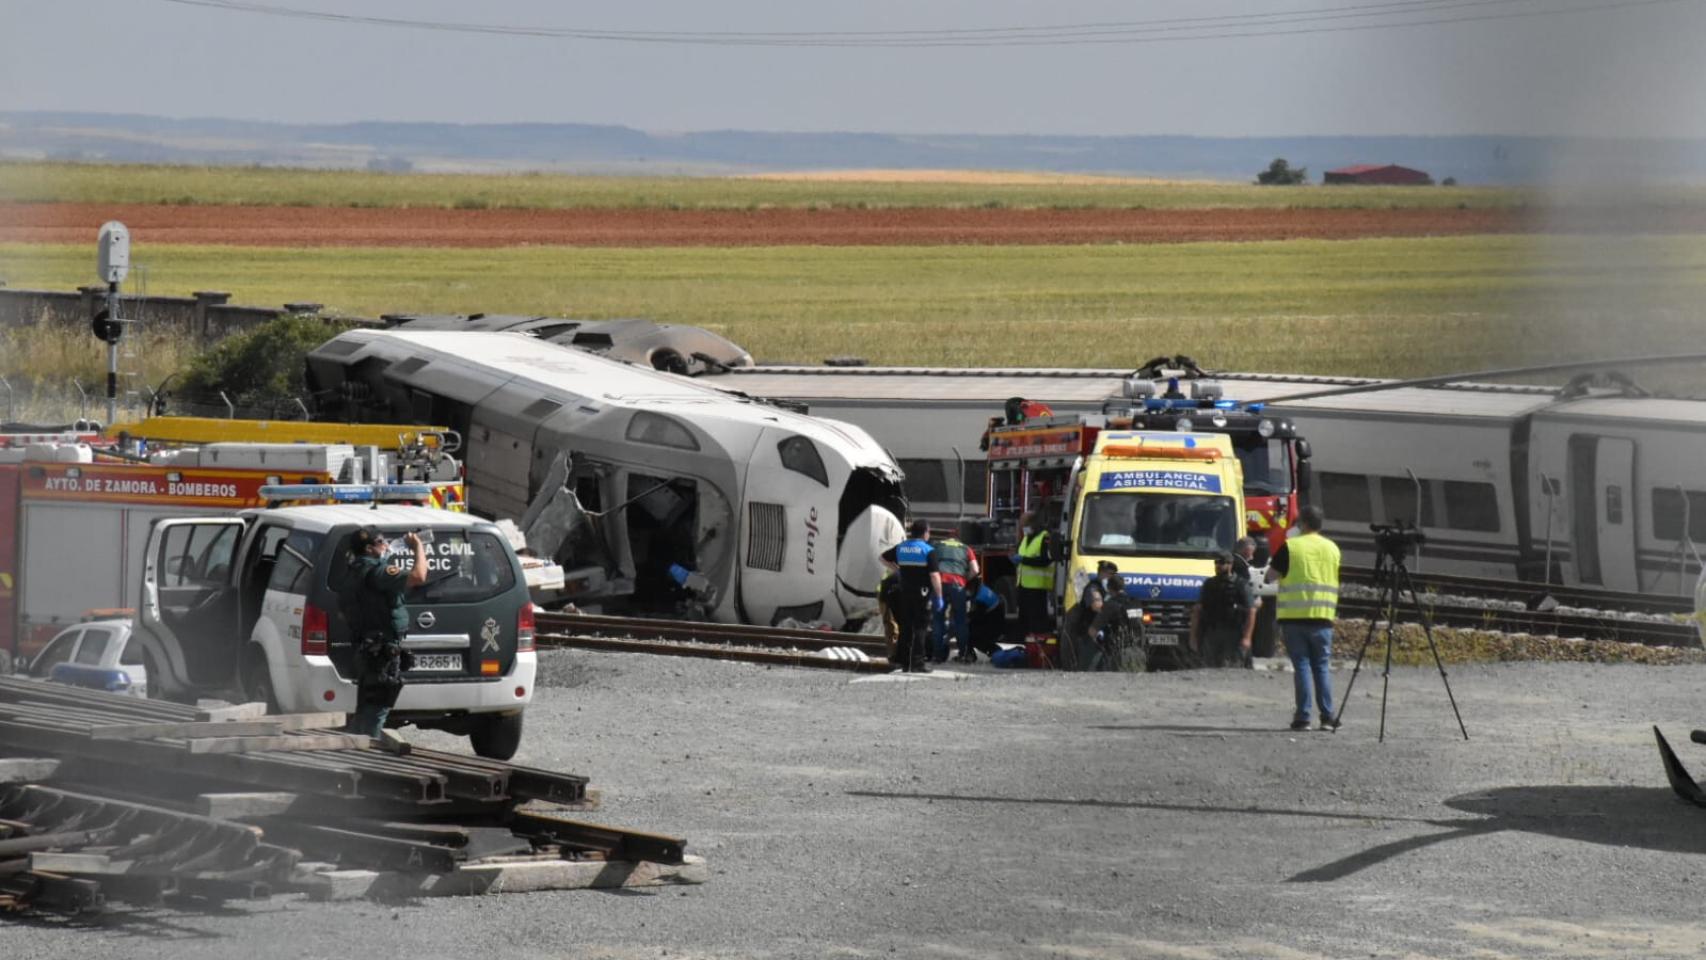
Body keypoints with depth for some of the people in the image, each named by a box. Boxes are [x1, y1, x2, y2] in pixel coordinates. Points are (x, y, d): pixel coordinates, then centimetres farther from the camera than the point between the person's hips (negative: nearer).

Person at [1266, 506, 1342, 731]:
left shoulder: (1290, 547, -6)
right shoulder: (1332, 548, 9)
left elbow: (1271, 575, -1)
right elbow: (1334, 581, 16)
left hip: (1294, 616, -3)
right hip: (1322, 615, 3)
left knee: (1301, 666, 0)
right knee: (1321, 667, 9)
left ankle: (1302, 717, -3)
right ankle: (1327, 717, 3)